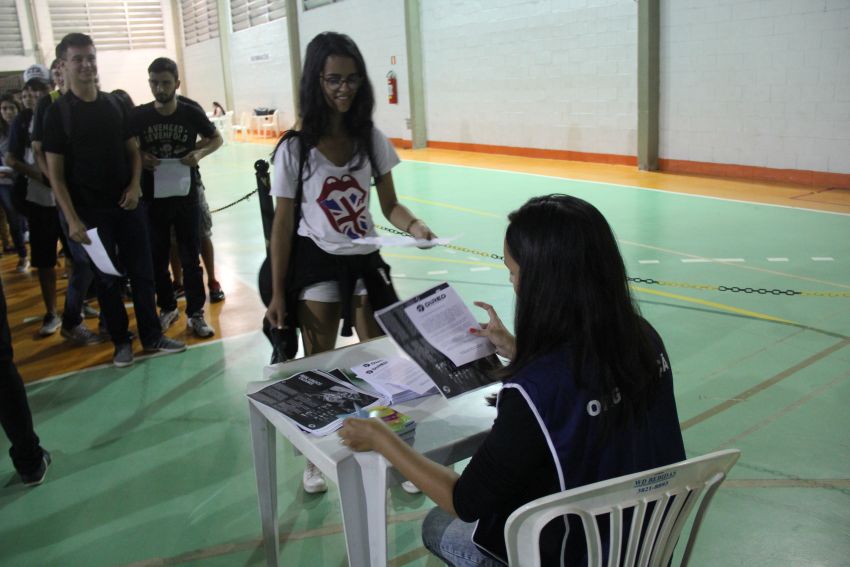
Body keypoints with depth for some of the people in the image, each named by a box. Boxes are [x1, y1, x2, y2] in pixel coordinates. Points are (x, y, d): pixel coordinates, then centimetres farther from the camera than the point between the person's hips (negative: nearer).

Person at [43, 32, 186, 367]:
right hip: (91, 212, -3)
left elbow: (133, 151, 12)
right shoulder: (58, 113, -5)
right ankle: (121, 341, 21)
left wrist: (134, 186, -7)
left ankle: (152, 336, 19)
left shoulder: (115, 105, 6)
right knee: (107, 278, 7)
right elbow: (56, 174, -6)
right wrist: (73, 220, -14)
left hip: (128, 206, 3)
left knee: (142, 272, 7)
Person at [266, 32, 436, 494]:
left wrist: (414, 224, -21)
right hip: (316, 265, -3)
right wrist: (277, 293, -6)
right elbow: (283, 224, -7)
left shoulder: (371, 139, -3)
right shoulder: (295, 148, -12)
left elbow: (390, 205, 2)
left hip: (366, 263, 3)